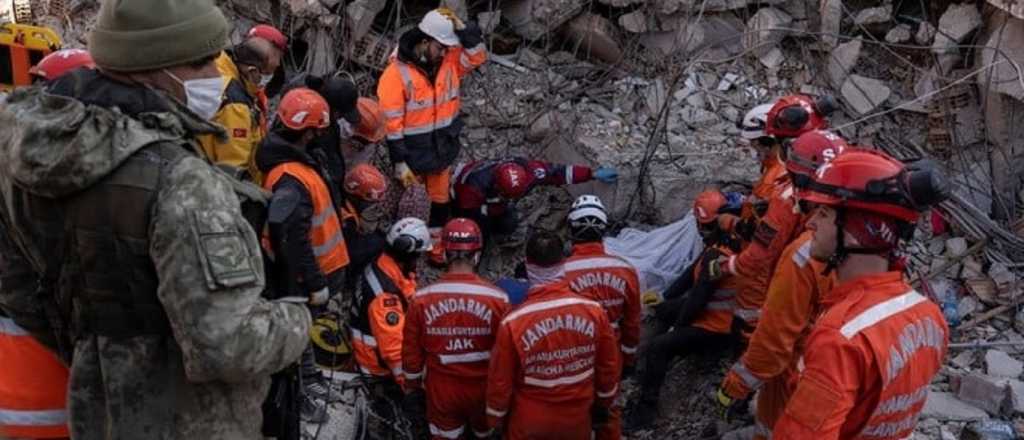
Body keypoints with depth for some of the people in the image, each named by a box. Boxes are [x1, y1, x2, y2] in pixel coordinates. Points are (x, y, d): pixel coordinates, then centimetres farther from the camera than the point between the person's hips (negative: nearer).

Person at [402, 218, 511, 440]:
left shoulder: (421, 299, -17)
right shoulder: (497, 299, -20)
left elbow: (411, 353, -6)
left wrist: (413, 387, 11)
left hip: (441, 390, 1)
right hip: (483, 389, 0)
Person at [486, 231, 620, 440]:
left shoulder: (514, 322, -24)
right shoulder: (594, 311, -17)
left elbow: (500, 381, -14)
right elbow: (609, 367, -4)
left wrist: (494, 420, 4)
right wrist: (603, 404, 14)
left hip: (530, 423, -2)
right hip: (578, 419, 2)